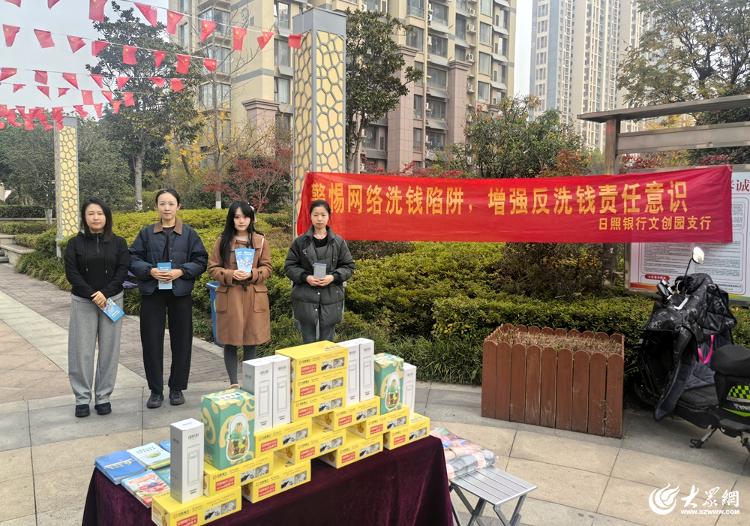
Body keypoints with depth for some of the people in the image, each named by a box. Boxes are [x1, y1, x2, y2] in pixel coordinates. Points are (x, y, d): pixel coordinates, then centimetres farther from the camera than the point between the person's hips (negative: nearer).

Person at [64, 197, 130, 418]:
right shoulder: (75, 243, 3)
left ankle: (103, 397, 13)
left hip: (112, 300, 1)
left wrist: (105, 293, -15)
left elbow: (122, 271, -2)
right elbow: (71, 273, -4)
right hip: (83, 302, 0)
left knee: (109, 350, 3)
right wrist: (92, 296, -14)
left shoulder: (118, 242, 4)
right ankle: (82, 398, 12)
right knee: (82, 350, 2)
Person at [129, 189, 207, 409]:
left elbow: (200, 261, 0)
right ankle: (156, 391, 16)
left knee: (181, 341, 6)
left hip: (180, 293, 0)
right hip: (152, 293, 1)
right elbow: (133, 260, 3)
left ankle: (177, 388, 21)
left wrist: (181, 271, -15)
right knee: (152, 341, 3)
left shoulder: (189, 234, 2)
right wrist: (150, 271, -14)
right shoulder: (146, 233, 5)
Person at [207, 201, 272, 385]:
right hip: (229, 297, 0)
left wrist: (252, 274, -15)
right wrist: (230, 275, -14)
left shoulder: (260, 240, 4)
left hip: (254, 298, 0)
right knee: (230, 343, 5)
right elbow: (213, 268, 4)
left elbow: (267, 268, 5)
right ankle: (233, 383, 18)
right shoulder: (223, 241, 3)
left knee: (251, 343, 7)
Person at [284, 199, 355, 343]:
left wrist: (333, 277, -12)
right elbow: (289, 266, 4)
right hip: (306, 300, 0)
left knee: (327, 342, 8)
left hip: (330, 300, 1)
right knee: (308, 342, 6)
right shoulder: (300, 242, 1)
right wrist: (305, 277, -13)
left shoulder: (338, 242, 3)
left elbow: (348, 266, 6)